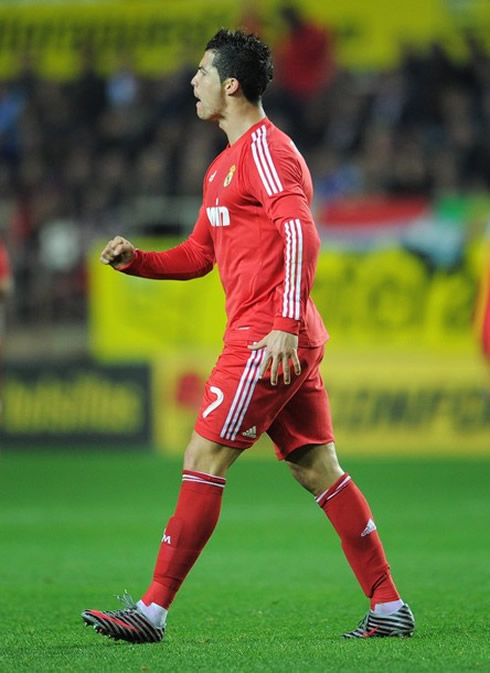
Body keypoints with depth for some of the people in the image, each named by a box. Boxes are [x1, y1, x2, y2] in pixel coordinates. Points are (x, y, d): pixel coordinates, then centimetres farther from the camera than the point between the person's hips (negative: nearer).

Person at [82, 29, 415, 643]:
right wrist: (135, 260, 10)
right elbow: (199, 254, 27)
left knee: (203, 462, -8)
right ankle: (389, 608, 9)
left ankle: (152, 610, -6)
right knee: (316, 470, 9)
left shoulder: (263, 148, -10)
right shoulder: (224, 165, 22)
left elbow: (301, 234, -20)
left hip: (267, 339, -10)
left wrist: (285, 324, -27)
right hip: (269, 337, 10)